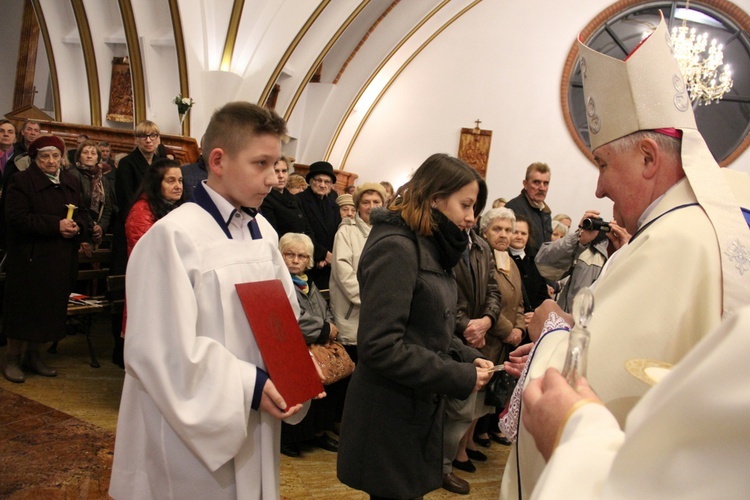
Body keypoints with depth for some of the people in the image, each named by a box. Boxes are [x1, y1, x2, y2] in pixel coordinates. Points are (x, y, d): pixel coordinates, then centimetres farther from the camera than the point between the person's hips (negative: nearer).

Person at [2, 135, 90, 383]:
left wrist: (77, 226, -11)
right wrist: (56, 225, -21)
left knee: (49, 309, 10)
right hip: (30, 258, -5)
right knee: (24, 308, 1)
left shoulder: (71, 182, 12)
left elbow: (82, 213, 13)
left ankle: (34, 356, 25)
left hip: (62, 260, 5)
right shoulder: (21, 181, -6)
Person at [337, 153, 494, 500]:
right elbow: (381, 346, -26)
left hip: (418, 411, 9)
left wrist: (468, 357, 0)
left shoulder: (430, 248, 12)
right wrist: (461, 378, -20)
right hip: (391, 416, -9)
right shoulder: (395, 248, -19)